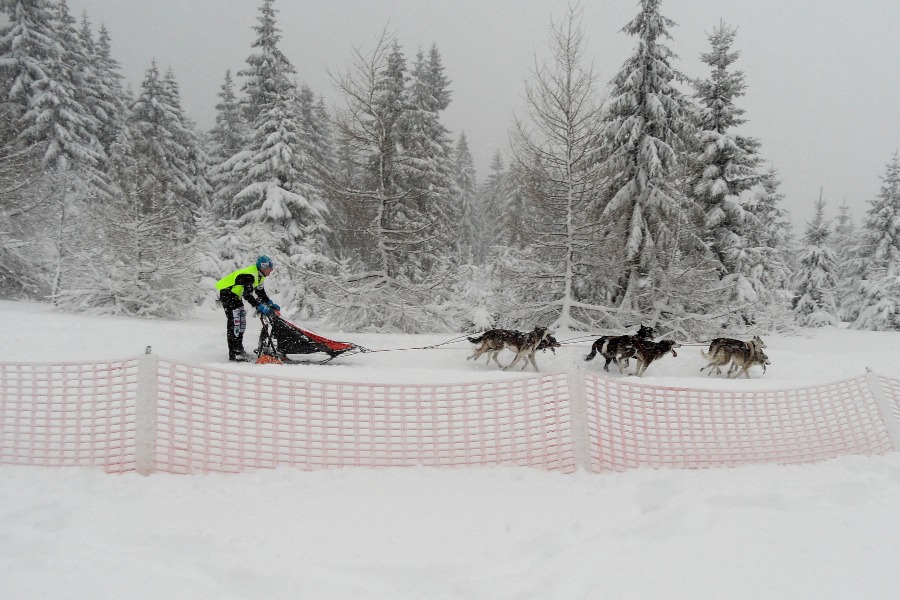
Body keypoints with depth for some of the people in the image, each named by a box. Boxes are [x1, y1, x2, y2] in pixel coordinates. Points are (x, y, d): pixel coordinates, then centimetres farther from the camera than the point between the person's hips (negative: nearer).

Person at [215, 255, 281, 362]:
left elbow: (261, 292, 12)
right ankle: (234, 354, -14)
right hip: (227, 293, -11)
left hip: (236, 295, 11)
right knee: (235, 322, -14)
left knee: (242, 322, 14)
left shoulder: (259, 275, 4)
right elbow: (248, 295, -33)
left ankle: (239, 349, 24)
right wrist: (260, 307, -35)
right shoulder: (249, 275, -27)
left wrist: (270, 304, 3)